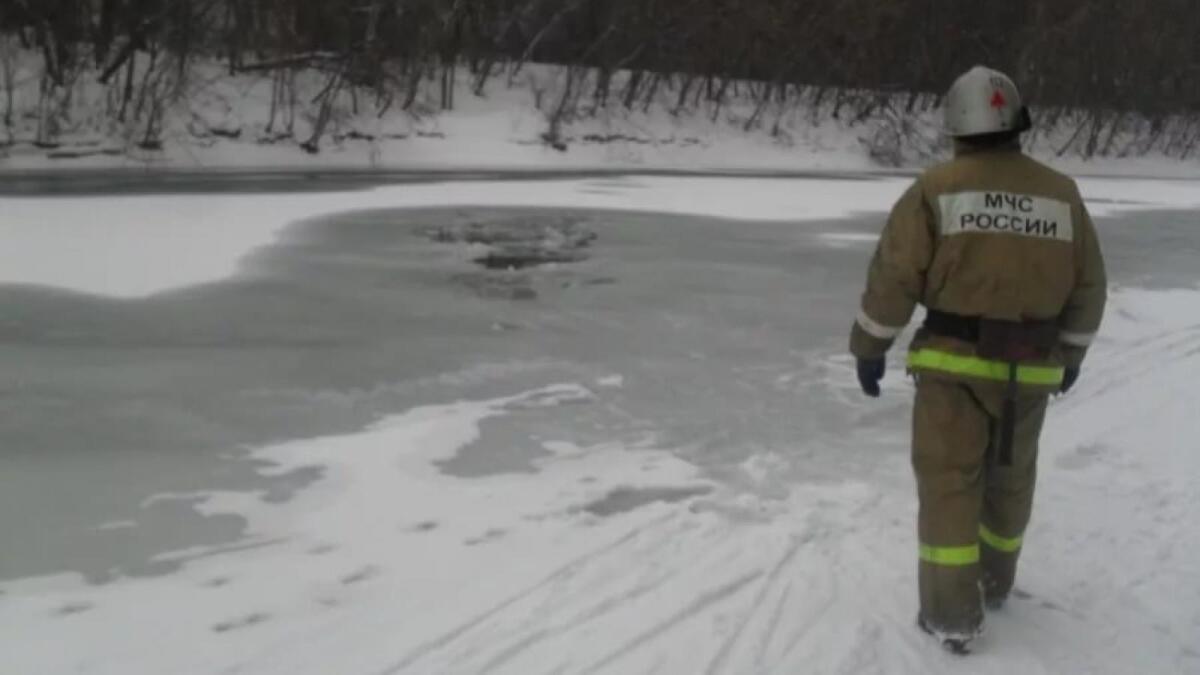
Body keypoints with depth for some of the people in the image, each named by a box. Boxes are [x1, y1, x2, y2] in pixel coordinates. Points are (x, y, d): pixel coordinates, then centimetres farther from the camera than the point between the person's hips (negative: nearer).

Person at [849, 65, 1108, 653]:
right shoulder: (1061, 195, 1)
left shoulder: (936, 189, -10)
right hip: (1028, 371, 4)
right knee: (1009, 476, 21)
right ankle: (994, 582, 38)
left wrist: (868, 347, 0)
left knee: (948, 483, 4)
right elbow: (1087, 289, 7)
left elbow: (893, 277, -11)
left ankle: (953, 614, 4)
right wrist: (1072, 355, 21)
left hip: (955, 364, -3)